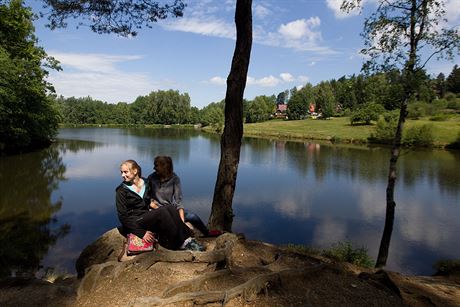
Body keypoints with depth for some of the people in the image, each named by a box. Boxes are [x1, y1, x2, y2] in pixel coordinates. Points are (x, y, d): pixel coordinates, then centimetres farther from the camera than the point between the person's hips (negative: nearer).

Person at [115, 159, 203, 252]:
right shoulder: (122, 191, -4)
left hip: (149, 218, 5)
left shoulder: (145, 183, 11)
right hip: (135, 223, -5)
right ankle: (181, 243, -29)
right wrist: (142, 233, -18)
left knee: (170, 208, -25)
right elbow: (122, 216, -9)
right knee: (162, 211, -31)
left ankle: (187, 240, -31)